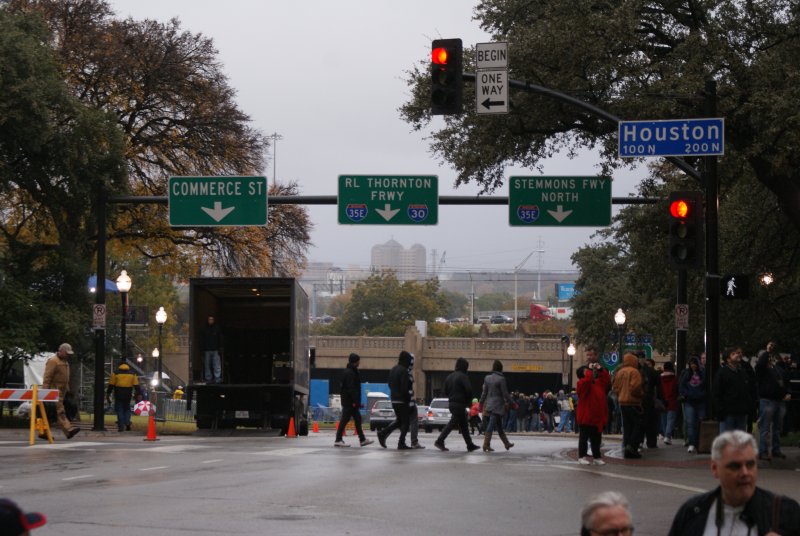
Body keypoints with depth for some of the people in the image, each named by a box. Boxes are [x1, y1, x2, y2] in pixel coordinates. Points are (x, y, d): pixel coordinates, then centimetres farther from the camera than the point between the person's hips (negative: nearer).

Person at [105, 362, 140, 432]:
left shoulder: (115, 373, 2)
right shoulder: (132, 373, 8)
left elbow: (111, 385, -1)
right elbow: (136, 385, 4)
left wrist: (108, 394, 3)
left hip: (118, 395, -2)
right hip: (128, 395, 2)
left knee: (119, 410, 3)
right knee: (127, 409, 16)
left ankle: (121, 426, -5)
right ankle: (127, 422, -5)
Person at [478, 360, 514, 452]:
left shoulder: (487, 378, 4)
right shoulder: (501, 379, -14)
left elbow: (484, 392, 10)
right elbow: (505, 393, -11)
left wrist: (481, 402, 19)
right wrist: (510, 402, 1)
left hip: (489, 405, 7)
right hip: (498, 405, -7)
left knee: (499, 425, 16)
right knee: (491, 425, -7)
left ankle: (506, 443, 27)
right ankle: (486, 445, -9)